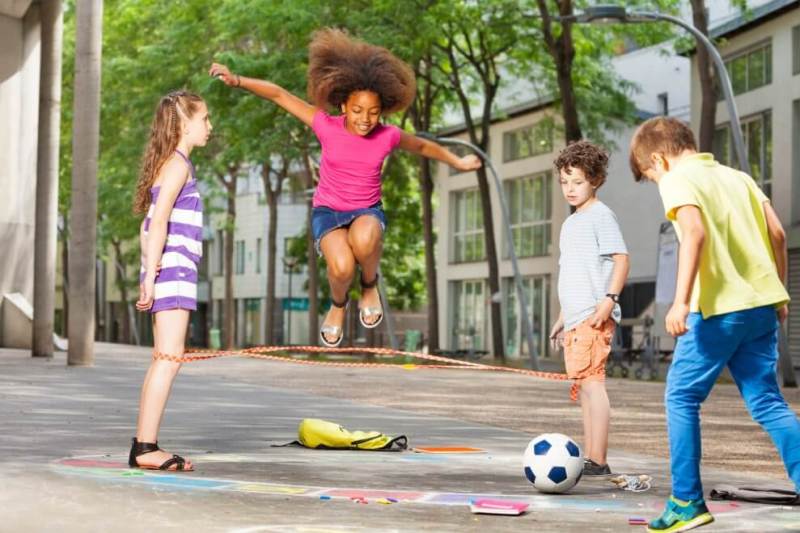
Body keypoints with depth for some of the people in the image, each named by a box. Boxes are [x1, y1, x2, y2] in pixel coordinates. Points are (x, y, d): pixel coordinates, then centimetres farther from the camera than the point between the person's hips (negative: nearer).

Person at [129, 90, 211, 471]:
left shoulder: (169, 163, 20)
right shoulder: (178, 163, -8)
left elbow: (147, 227, 21)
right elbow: (158, 222, -18)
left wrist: (148, 275, 21)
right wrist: (152, 275, -21)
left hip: (165, 270, 10)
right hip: (172, 268, -10)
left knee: (163, 360, 10)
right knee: (169, 358, -12)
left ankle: (143, 446, 12)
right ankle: (146, 447, -14)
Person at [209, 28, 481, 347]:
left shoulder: (388, 137, -10)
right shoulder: (327, 127, -14)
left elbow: (422, 146, 11)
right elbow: (280, 95, -11)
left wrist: (458, 162, 23)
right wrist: (237, 80, -20)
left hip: (367, 211, 1)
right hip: (328, 211, 0)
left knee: (364, 240, -39)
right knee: (341, 267, -31)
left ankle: (370, 285, -4)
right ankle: (338, 304, 8)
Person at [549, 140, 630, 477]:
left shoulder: (600, 215, -5)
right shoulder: (570, 223, 22)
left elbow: (620, 259, -12)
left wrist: (609, 299, -23)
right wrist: (563, 317, 26)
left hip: (594, 316, -10)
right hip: (575, 319, 10)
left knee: (591, 381, -15)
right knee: (584, 385, 10)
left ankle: (597, 461, -16)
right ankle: (589, 458, 15)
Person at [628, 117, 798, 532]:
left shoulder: (677, 179, -2)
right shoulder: (738, 176, 18)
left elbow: (695, 232, -20)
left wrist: (681, 300, -24)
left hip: (719, 309, -7)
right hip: (761, 303, 7)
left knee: (681, 398, 6)